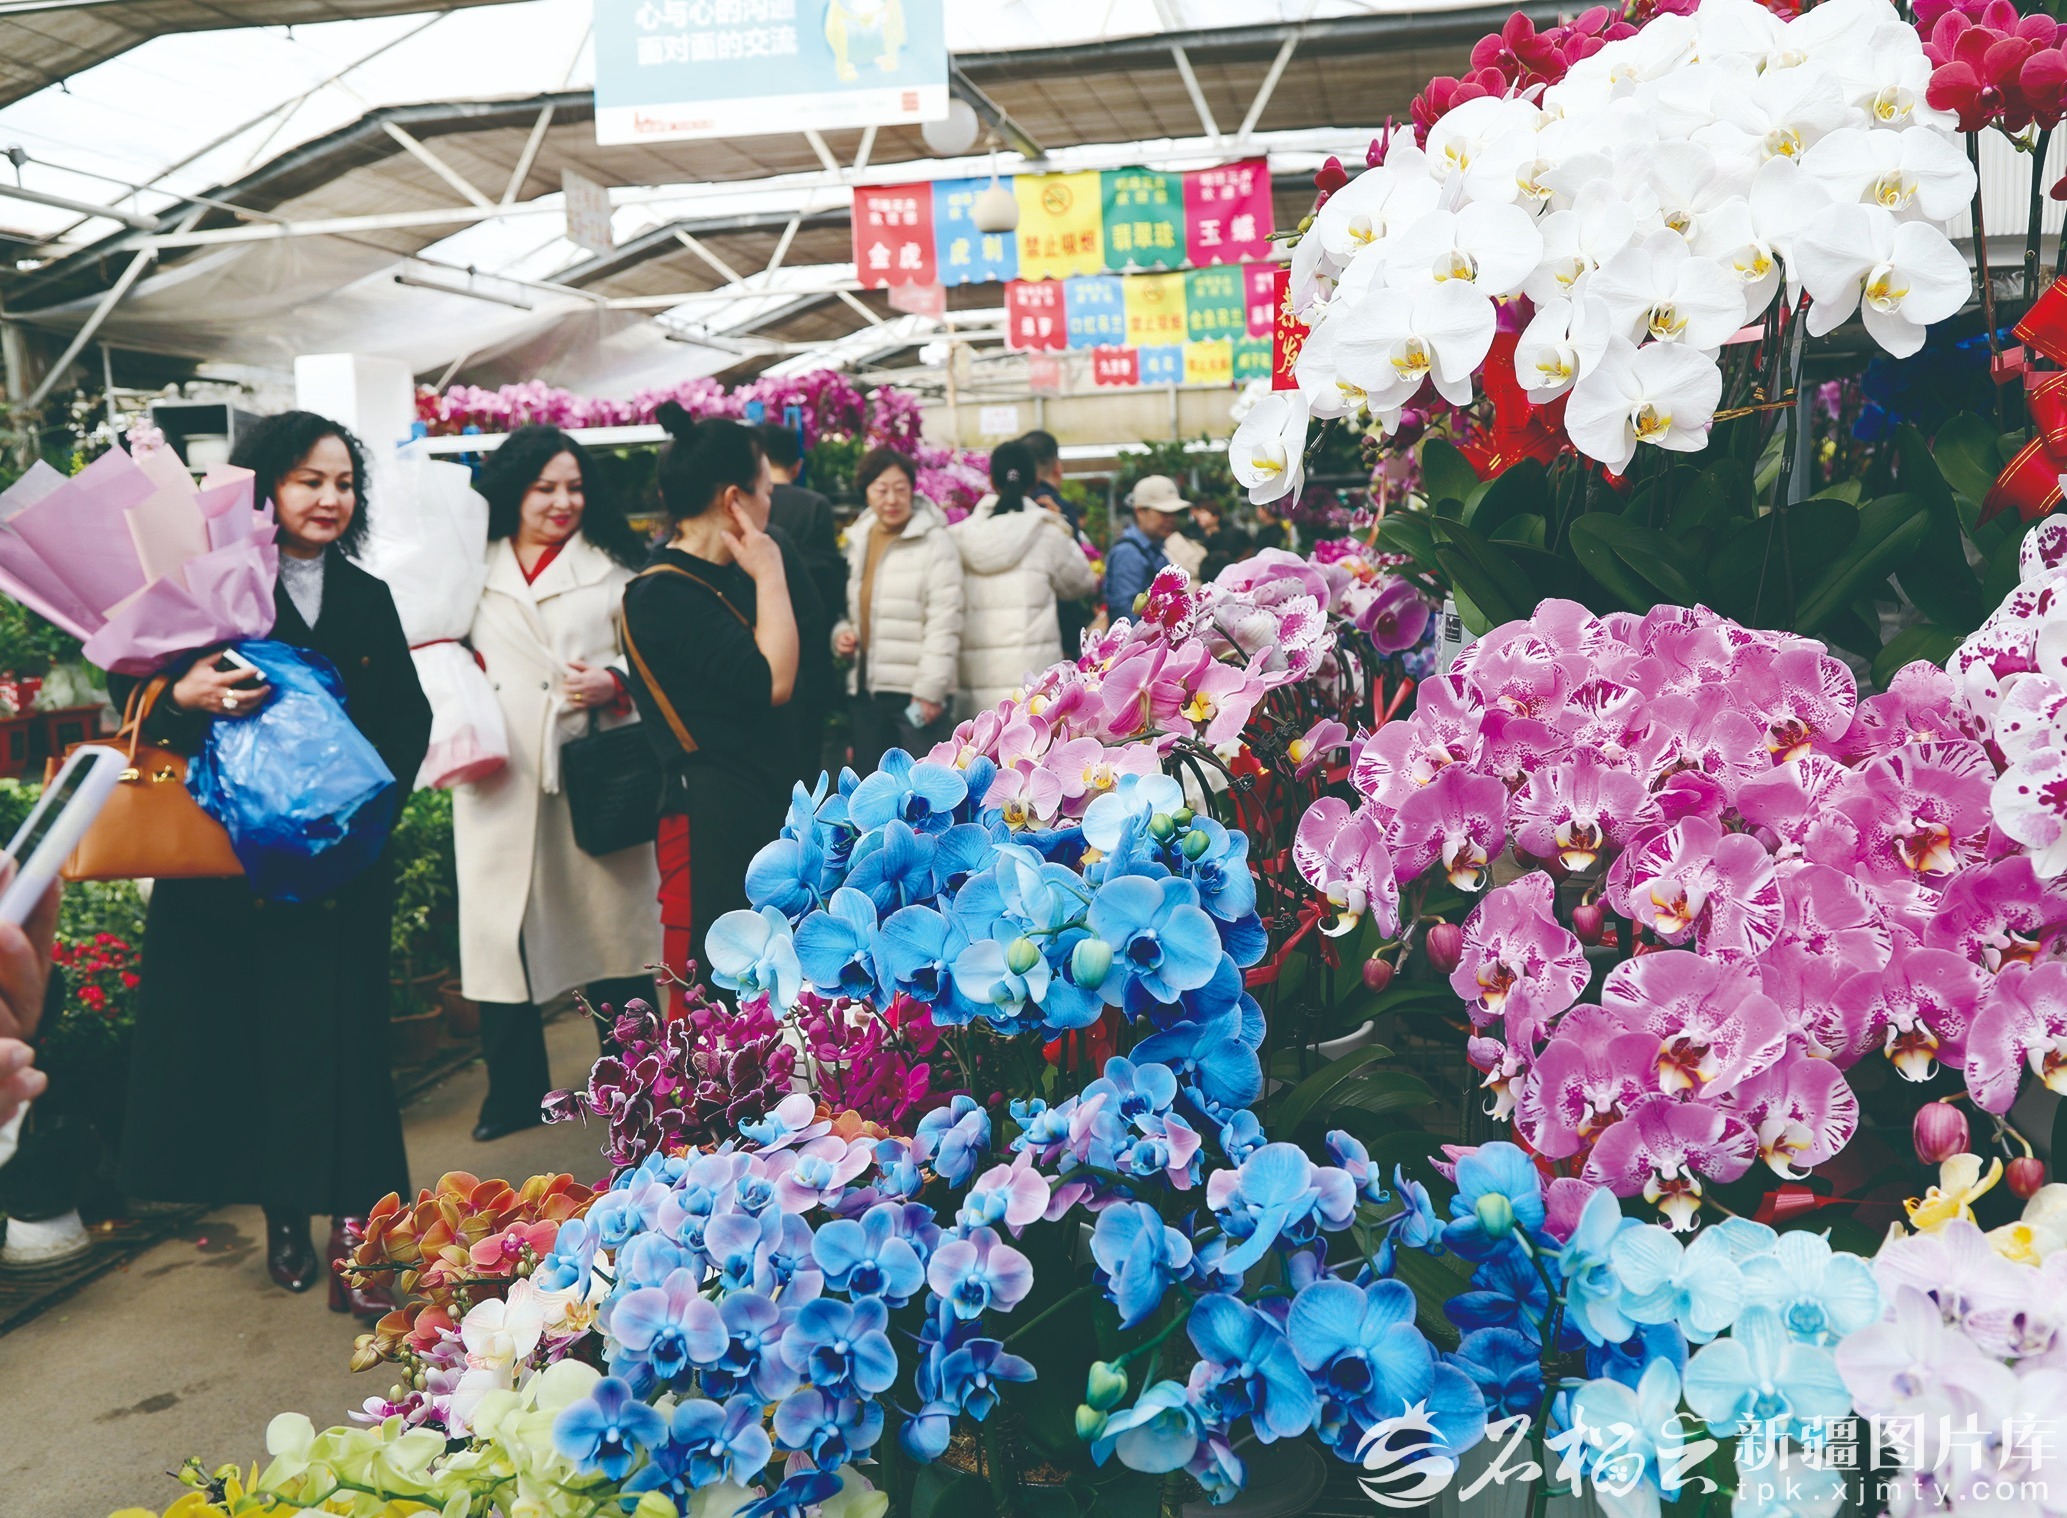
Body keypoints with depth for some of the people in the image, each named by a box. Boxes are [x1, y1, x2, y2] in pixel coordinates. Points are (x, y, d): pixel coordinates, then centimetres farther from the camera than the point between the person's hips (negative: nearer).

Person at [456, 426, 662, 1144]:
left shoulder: (613, 566, 7)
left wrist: (615, 683, -14)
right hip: (500, 783, 1)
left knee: (610, 924, 5)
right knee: (500, 930, 5)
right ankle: (515, 1090, 20)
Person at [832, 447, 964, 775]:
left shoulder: (934, 541, -8)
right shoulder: (858, 540, 11)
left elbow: (944, 623, -13)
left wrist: (930, 689, -17)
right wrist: (841, 633, 1)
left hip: (918, 692, -6)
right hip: (867, 689, 6)